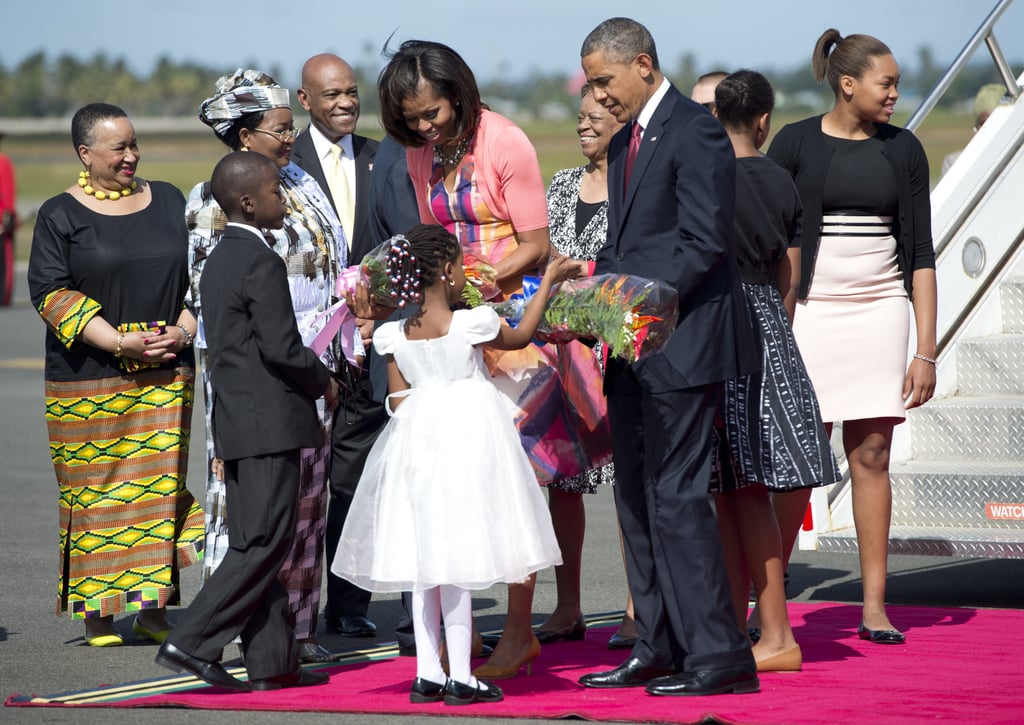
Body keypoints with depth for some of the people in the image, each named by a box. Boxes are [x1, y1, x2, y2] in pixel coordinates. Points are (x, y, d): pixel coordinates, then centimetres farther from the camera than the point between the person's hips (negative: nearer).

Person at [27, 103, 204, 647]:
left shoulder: (169, 202, 11)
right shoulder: (60, 215, -1)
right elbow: (51, 293, -7)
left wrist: (182, 331, -5)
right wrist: (119, 342, -15)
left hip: (166, 374, 3)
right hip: (88, 380, -3)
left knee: (162, 484, -1)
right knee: (94, 490, -1)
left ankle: (153, 609, 5)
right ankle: (98, 614, 7)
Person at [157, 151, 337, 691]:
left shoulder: (218, 260, 15)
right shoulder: (262, 263, -14)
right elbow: (281, 347, -19)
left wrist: (309, 383, 17)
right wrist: (323, 381, -2)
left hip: (235, 420, 10)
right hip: (269, 423, -10)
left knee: (255, 544, 10)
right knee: (265, 543, -7)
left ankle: (272, 662, 13)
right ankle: (191, 642, -11)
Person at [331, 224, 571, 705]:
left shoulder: (396, 336, 0)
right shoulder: (471, 325, -12)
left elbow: (397, 400, 4)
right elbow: (521, 336, 7)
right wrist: (548, 282, 17)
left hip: (418, 444, 4)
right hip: (467, 442, -4)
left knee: (424, 561, 11)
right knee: (457, 561, -2)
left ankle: (428, 675, 13)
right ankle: (460, 678, 0)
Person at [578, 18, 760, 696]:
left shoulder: (694, 131, -11)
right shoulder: (624, 143, 18)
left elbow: (704, 243, -17)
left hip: (684, 341, -10)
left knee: (675, 495, -11)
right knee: (636, 496, 10)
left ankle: (720, 657, -7)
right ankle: (660, 649, 17)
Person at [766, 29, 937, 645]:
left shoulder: (903, 149, 6)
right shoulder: (796, 143, -1)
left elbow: (921, 252, 5)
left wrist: (927, 350, 0)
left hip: (881, 311, 2)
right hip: (811, 311, -2)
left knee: (872, 455, 2)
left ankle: (875, 605, 7)